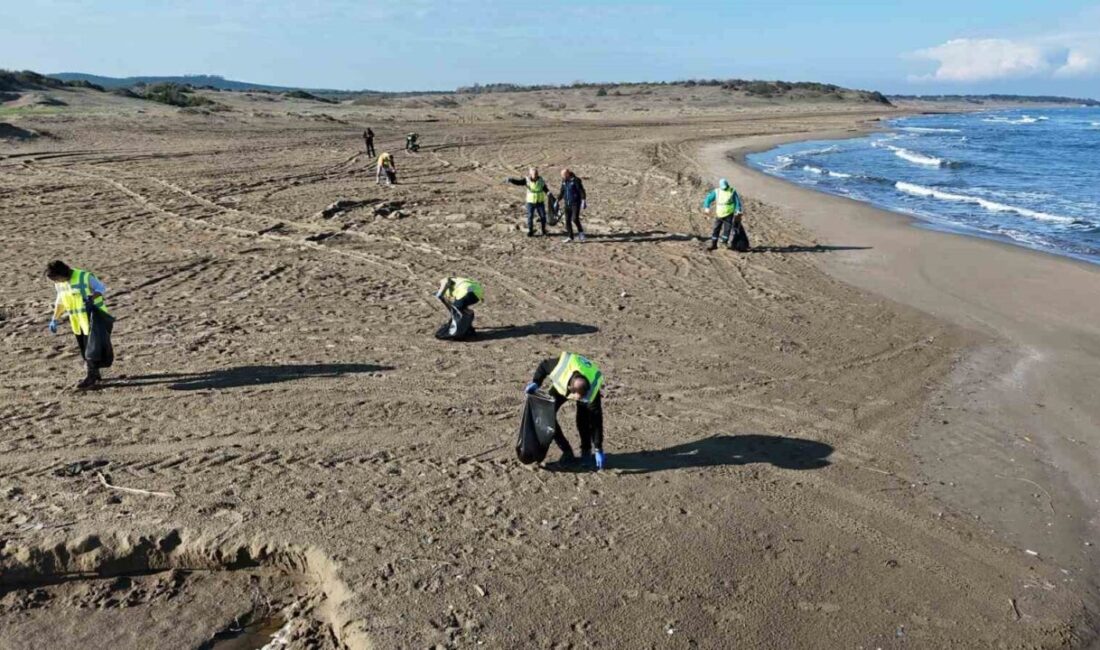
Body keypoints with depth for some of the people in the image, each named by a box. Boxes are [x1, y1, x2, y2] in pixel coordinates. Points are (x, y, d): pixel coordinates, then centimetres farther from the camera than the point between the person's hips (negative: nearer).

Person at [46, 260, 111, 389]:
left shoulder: (85, 277, -18)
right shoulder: (59, 283, 2)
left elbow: (102, 289, -10)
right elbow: (60, 301, 14)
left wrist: (91, 298, -28)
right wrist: (54, 319, 10)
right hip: (77, 321, 7)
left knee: (91, 350, -5)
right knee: (84, 350, 11)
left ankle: (91, 377, 4)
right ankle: (94, 375, 23)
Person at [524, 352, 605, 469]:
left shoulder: (592, 390, -43)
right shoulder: (562, 367, -44)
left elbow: (596, 421, -34)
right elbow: (544, 365, -17)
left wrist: (598, 450, -32)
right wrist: (536, 382, -29)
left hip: (586, 388, -2)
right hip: (561, 384, 2)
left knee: (584, 420, -24)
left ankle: (586, 450, 2)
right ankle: (566, 451, -2)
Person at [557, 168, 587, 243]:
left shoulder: (576, 180, -12)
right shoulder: (564, 181, 7)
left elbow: (581, 191, -13)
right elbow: (561, 191, 18)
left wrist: (584, 201, -19)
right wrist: (558, 200, 19)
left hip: (575, 203, -6)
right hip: (567, 203, 6)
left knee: (575, 219, -15)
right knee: (567, 220, 3)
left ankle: (580, 231, 11)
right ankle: (570, 237, 12)